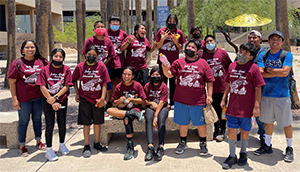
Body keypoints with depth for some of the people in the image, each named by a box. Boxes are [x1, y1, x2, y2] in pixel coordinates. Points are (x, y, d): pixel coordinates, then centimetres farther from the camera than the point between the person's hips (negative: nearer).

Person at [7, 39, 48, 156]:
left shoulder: (42, 62, 1)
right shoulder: (17, 63, -6)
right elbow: (12, 82, -5)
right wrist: (14, 99, -9)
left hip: (39, 97, 3)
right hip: (23, 98, -3)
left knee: (37, 119, 16)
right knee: (24, 121, 6)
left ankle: (38, 141, 32)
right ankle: (22, 146, 20)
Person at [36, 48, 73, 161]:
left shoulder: (66, 70, -1)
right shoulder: (45, 70, -4)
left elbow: (66, 86, -6)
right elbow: (42, 87, -8)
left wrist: (55, 97, -17)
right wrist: (52, 102, -12)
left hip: (62, 100, 2)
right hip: (47, 101, -1)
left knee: (62, 123, 9)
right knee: (50, 125, 1)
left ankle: (62, 145, 30)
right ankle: (49, 150, 10)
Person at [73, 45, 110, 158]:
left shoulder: (101, 66, -4)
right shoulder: (80, 67, -2)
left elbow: (104, 83, -3)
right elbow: (74, 80, 11)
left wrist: (102, 98, -11)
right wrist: (77, 93, 5)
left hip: (98, 99, 1)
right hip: (84, 99, 0)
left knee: (97, 122, 12)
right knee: (86, 123, 5)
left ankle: (97, 143, 28)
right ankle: (86, 146, 15)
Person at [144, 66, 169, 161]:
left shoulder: (164, 86, -4)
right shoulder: (147, 86, 6)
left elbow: (161, 103, -13)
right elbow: (144, 101, 10)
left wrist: (156, 115, -23)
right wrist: (151, 103, -12)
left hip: (162, 107, -1)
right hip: (150, 107, 2)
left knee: (161, 120, -33)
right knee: (148, 120, -30)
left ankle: (161, 147, -41)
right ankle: (150, 147, -42)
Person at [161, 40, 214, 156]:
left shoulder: (203, 63, 2)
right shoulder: (178, 62, 4)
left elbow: (209, 81, 2)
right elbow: (170, 75, -7)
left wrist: (209, 96, -5)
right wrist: (165, 70, -29)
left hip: (198, 101, -1)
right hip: (181, 100, 1)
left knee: (201, 123, 10)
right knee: (183, 122, 15)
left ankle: (203, 144, 29)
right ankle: (183, 143, 33)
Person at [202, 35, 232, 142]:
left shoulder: (222, 53, -2)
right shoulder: (203, 55, 2)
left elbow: (230, 66, 7)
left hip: (223, 86, -2)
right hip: (211, 87, 2)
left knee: (222, 109, 4)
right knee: (215, 109, 12)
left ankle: (222, 131, 16)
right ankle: (216, 129, 26)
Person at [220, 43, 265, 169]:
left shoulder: (253, 68, -10)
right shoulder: (232, 66, 5)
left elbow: (258, 88, -9)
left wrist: (256, 106, -12)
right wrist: (224, 99, 14)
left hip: (246, 108, -4)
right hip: (232, 106, 4)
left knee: (244, 131, 13)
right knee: (231, 131, 7)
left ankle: (243, 153, 35)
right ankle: (232, 156, 22)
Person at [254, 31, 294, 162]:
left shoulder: (287, 55, -3)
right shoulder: (263, 55, 6)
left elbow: (285, 72, -17)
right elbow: (260, 73, -6)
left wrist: (267, 69, -8)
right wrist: (277, 72, -14)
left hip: (282, 94, -3)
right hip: (266, 93, 3)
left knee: (286, 123, 4)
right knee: (268, 121, 13)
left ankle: (289, 149, 19)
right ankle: (267, 146, 28)